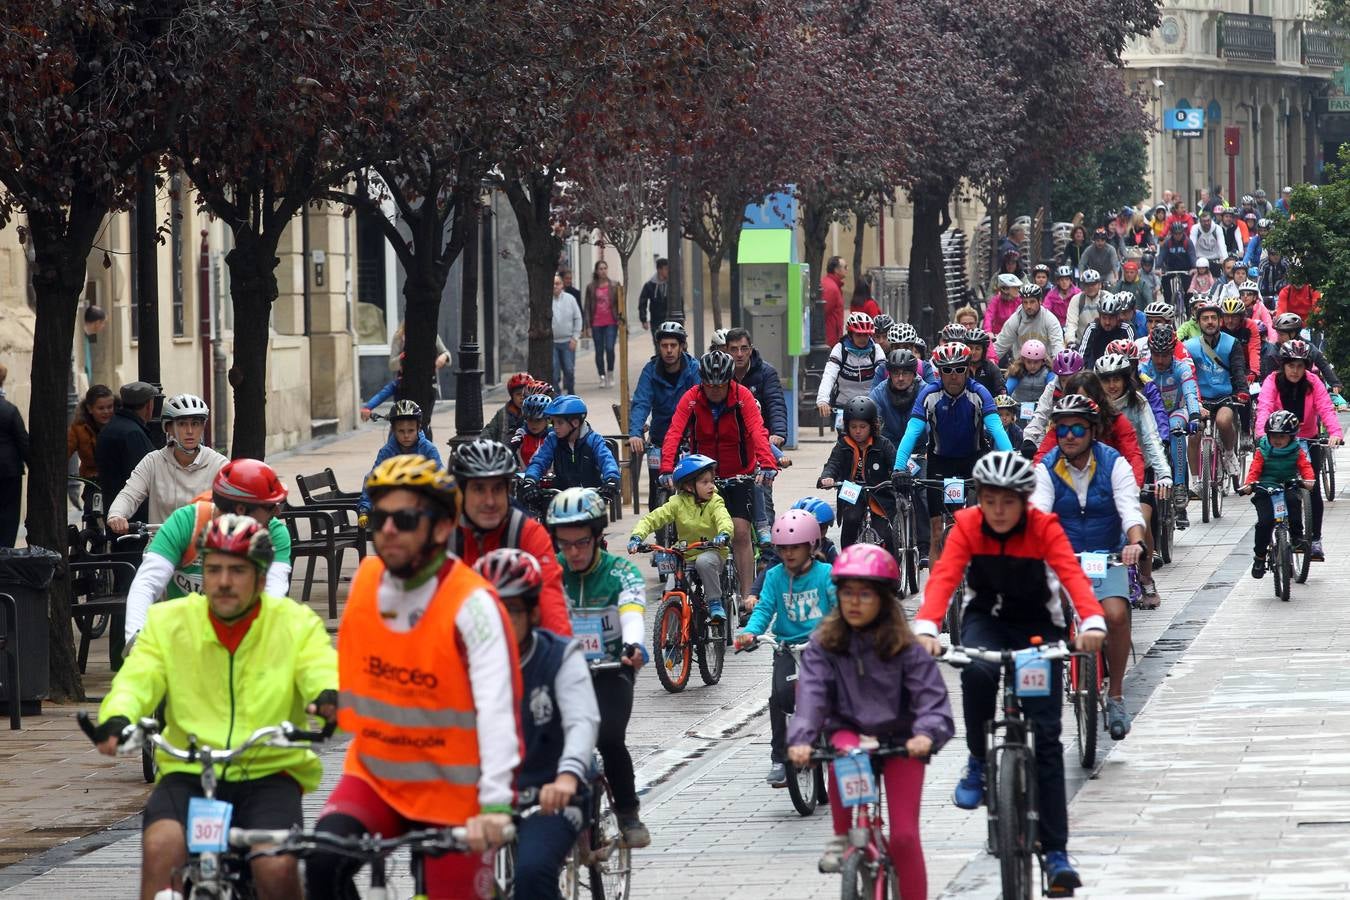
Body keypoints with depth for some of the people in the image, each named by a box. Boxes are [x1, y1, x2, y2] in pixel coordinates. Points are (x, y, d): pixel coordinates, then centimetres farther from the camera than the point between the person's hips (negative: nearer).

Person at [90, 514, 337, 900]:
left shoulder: (296, 625, 3)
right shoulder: (169, 622, 4)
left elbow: (323, 672, -13)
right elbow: (137, 679, -8)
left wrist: (329, 698, -39)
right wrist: (117, 717, -32)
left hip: (269, 775, -1)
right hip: (188, 774, 1)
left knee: (277, 868, -26)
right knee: (162, 845, -29)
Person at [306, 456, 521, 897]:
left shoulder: (472, 604, -19)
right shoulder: (364, 581, -1)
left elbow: (496, 710, -28)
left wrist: (495, 804, -38)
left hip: (452, 791, -4)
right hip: (374, 776, 4)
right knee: (323, 862, -24)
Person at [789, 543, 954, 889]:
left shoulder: (905, 648, -6)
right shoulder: (824, 645, -2)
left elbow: (931, 696, -14)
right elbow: (811, 692, -14)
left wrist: (926, 734, -36)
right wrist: (801, 739, -32)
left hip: (899, 740, -1)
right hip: (849, 730, 1)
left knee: (904, 835, -9)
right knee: (844, 751, -37)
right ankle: (841, 836, -16)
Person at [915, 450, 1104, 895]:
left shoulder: (1044, 528, -19)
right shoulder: (968, 526, -16)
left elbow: (1072, 574, -33)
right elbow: (944, 576, -28)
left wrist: (1093, 622, -52)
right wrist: (926, 627, -46)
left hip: (1037, 624, -1)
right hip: (986, 618, 1)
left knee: (1046, 732, -9)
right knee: (977, 670, -36)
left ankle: (1056, 852, -7)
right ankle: (977, 762, -12)